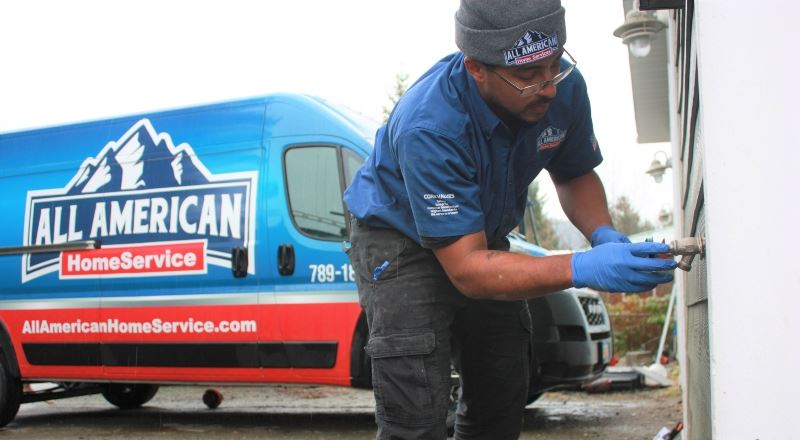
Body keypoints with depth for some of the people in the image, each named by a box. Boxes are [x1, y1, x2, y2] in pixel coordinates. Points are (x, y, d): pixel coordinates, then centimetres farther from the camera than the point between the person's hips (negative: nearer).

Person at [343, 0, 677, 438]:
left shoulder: (564, 87, -20)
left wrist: (604, 234, -22)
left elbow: (575, 175, 0)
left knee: (502, 404, 12)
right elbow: (467, 270, -37)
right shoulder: (429, 126, -38)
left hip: (483, 236, 6)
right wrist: (582, 269, -49)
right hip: (400, 237, -6)